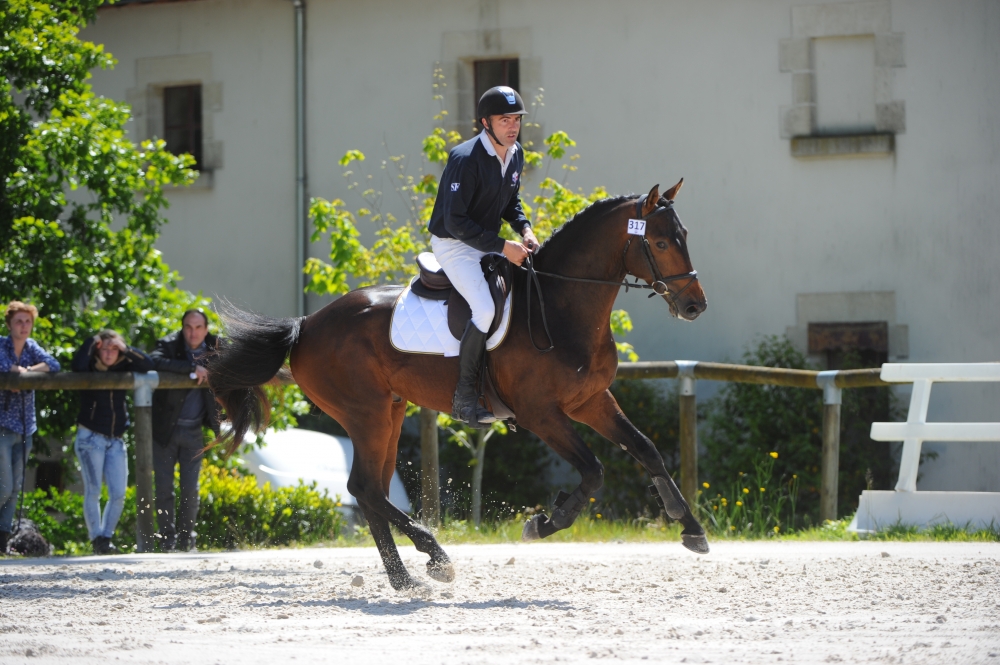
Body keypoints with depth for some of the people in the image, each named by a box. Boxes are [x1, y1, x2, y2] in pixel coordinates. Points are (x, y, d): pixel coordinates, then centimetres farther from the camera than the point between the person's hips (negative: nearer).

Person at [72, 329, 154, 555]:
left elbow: (147, 365, 0)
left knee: (118, 494, -2)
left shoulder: (122, 370, 9)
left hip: (115, 440, 4)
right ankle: (97, 539, -8)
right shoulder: (89, 371, -3)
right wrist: (91, 342, -14)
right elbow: (77, 365, -25)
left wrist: (126, 350, -9)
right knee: (93, 490, -10)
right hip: (90, 437, -4)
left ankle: (106, 537, 8)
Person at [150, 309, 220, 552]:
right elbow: (157, 362, -30)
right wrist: (192, 368, -33)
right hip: (165, 429, -2)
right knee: (164, 488, 0)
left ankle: (186, 537, 14)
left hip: (193, 432, 2)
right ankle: (167, 538, 11)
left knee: (190, 489, 0)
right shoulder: (169, 345, -8)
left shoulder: (214, 348, 3)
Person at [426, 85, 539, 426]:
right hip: (454, 246, -9)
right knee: (486, 310, -27)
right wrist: (503, 247, -25)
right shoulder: (465, 159, -23)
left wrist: (524, 229, -3)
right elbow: (455, 221, -25)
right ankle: (464, 394, -17)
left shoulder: (516, 155, 2)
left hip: (489, 243, 9)